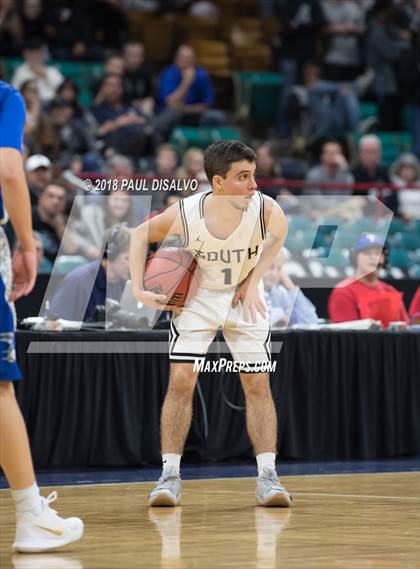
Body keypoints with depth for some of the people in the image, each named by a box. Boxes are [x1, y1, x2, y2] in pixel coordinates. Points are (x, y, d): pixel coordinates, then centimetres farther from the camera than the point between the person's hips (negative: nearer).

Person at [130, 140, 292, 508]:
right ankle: (170, 475, -1)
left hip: (244, 298, 1)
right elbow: (141, 236, -7)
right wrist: (139, 290, -14)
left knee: (258, 385, -3)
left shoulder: (266, 209, -27)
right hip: (196, 298, -1)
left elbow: (279, 234, 0)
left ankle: (267, 476, 2)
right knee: (180, 382, -8)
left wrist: (254, 280, -7)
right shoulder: (184, 215, -28)